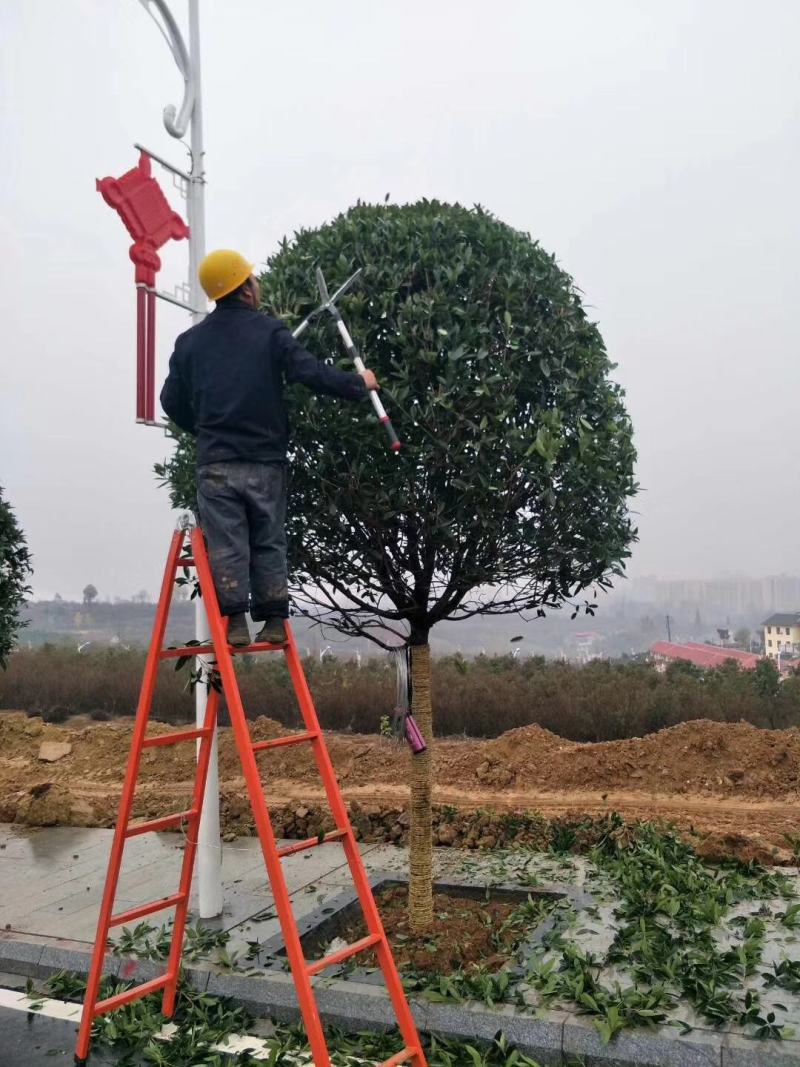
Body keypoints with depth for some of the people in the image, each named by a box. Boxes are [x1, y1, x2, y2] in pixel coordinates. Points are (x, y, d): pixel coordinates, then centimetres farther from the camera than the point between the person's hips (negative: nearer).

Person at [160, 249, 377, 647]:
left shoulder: (190, 341, 8)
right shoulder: (270, 331, -1)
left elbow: (173, 401, 12)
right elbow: (311, 373, -11)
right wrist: (359, 385, 4)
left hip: (216, 463, 1)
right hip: (266, 461, -1)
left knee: (226, 543, 3)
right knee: (269, 542, 9)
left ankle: (235, 622, 0)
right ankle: (274, 621, 9)